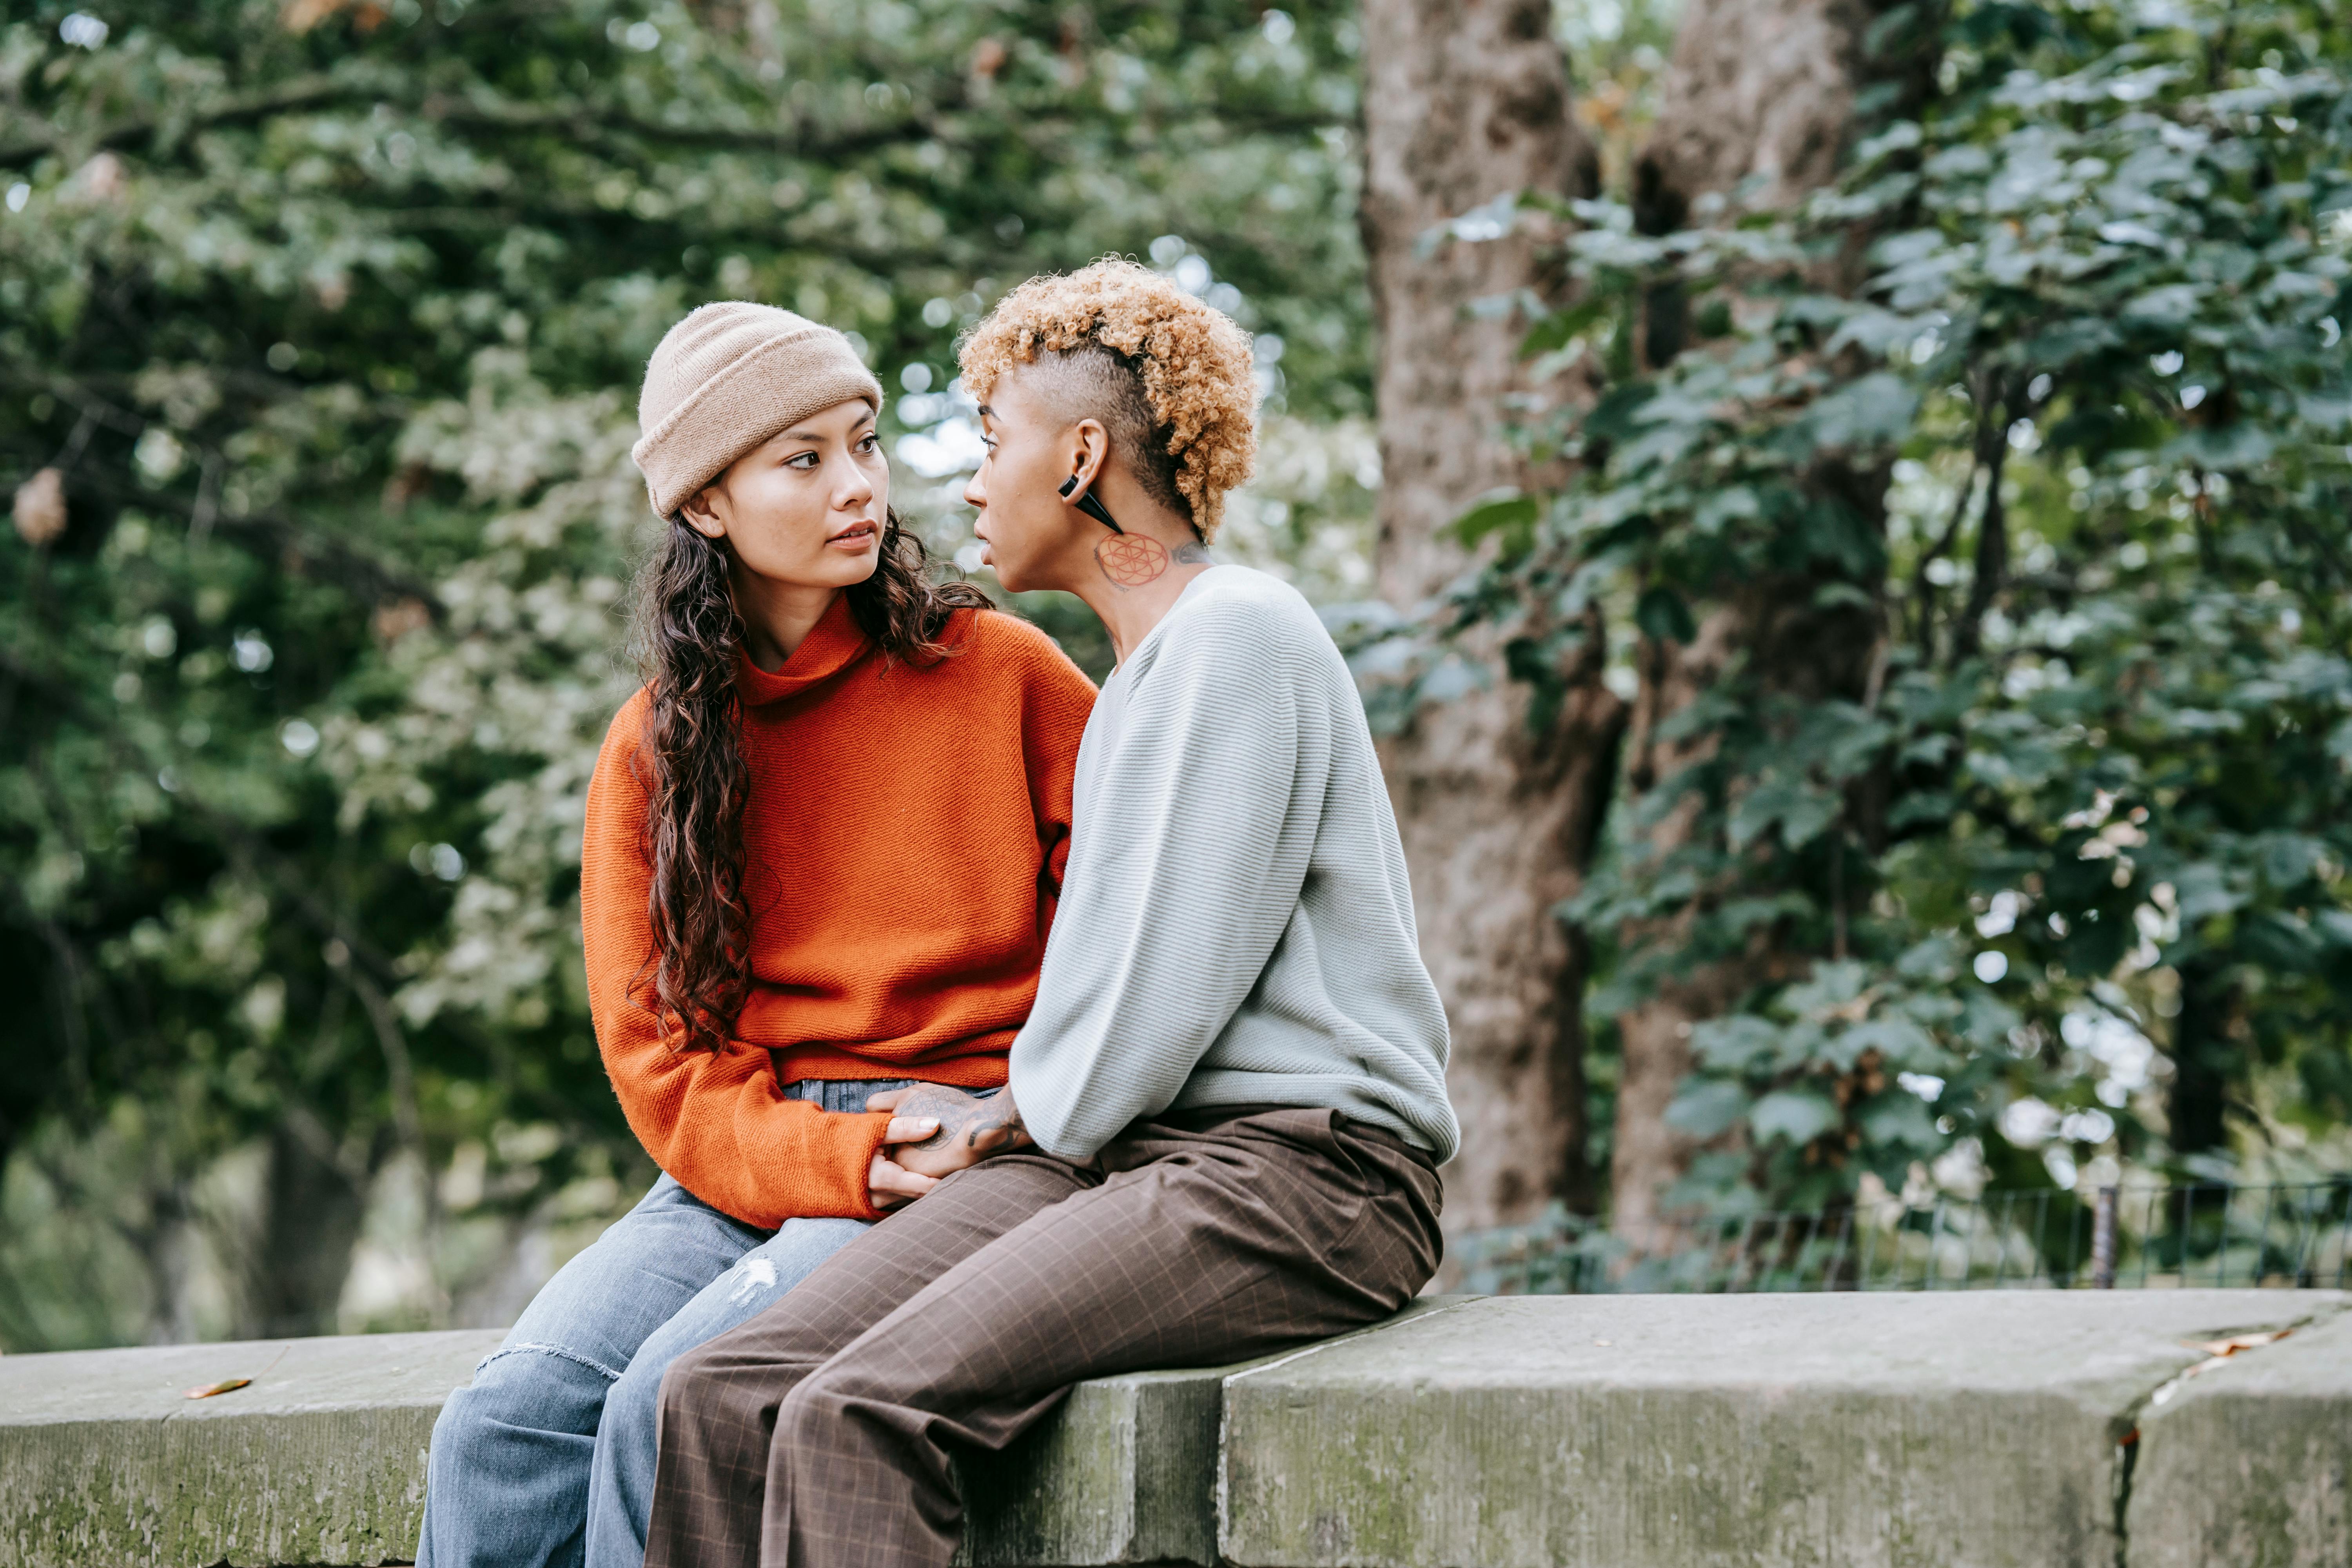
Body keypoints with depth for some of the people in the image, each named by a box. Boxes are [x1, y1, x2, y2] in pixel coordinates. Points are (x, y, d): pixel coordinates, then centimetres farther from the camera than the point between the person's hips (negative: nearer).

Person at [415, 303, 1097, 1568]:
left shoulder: (1000, 673, 3)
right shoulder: (657, 745, 11)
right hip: (743, 1164, 4)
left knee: (679, 1399, -29)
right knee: (503, 1423, -21)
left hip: (965, 1150, -3)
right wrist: (835, 1160, -14)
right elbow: (655, 1043, 5)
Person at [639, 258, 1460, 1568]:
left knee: (859, 1414, -29)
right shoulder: (1140, 677, 26)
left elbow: (1181, 970, -12)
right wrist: (1022, 1122, 14)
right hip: (1129, 1157, 9)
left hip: (1300, 1173, -9)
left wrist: (1034, 1122, 3)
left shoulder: (1240, 633, -6)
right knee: (723, 1396, -12)